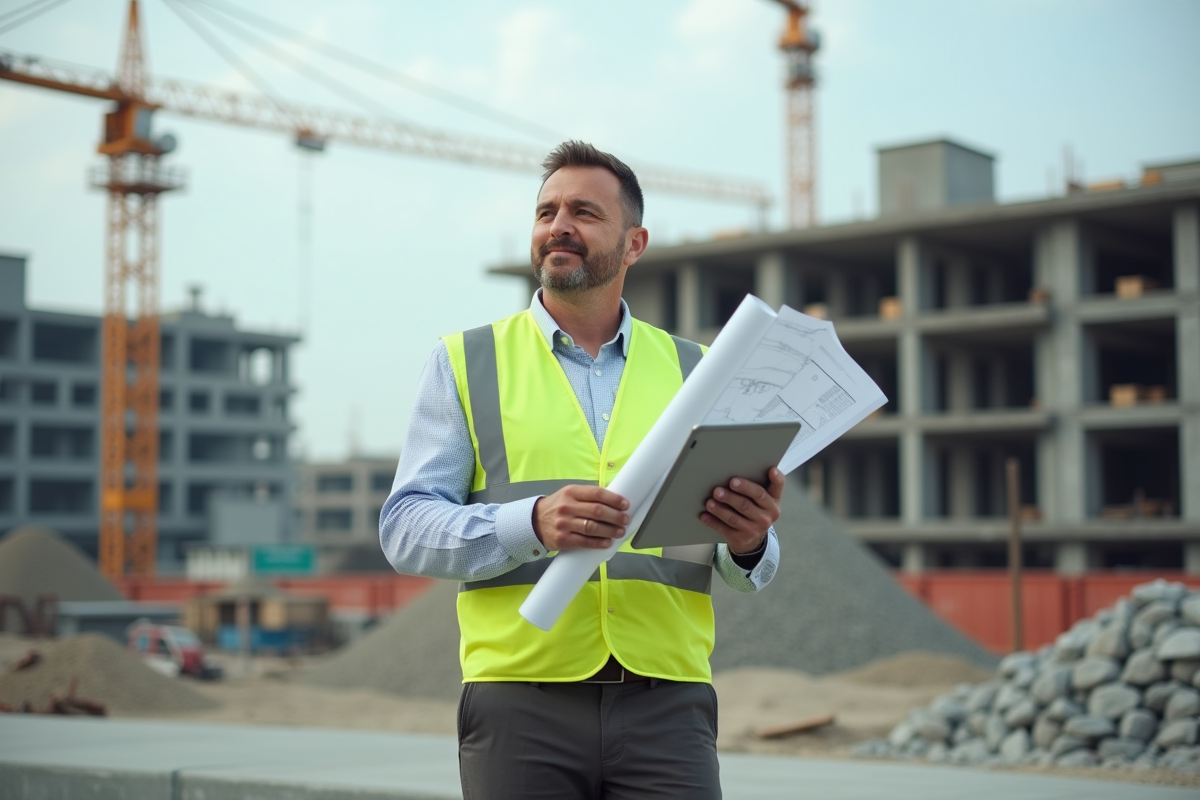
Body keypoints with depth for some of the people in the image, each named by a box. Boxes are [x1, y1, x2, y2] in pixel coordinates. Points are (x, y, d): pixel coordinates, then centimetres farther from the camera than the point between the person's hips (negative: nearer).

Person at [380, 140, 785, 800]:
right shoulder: (465, 363, 10)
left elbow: (746, 570, 13)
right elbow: (406, 529, -1)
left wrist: (750, 542, -12)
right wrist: (533, 522, -18)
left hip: (666, 702, 1)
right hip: (521, 700, -1)